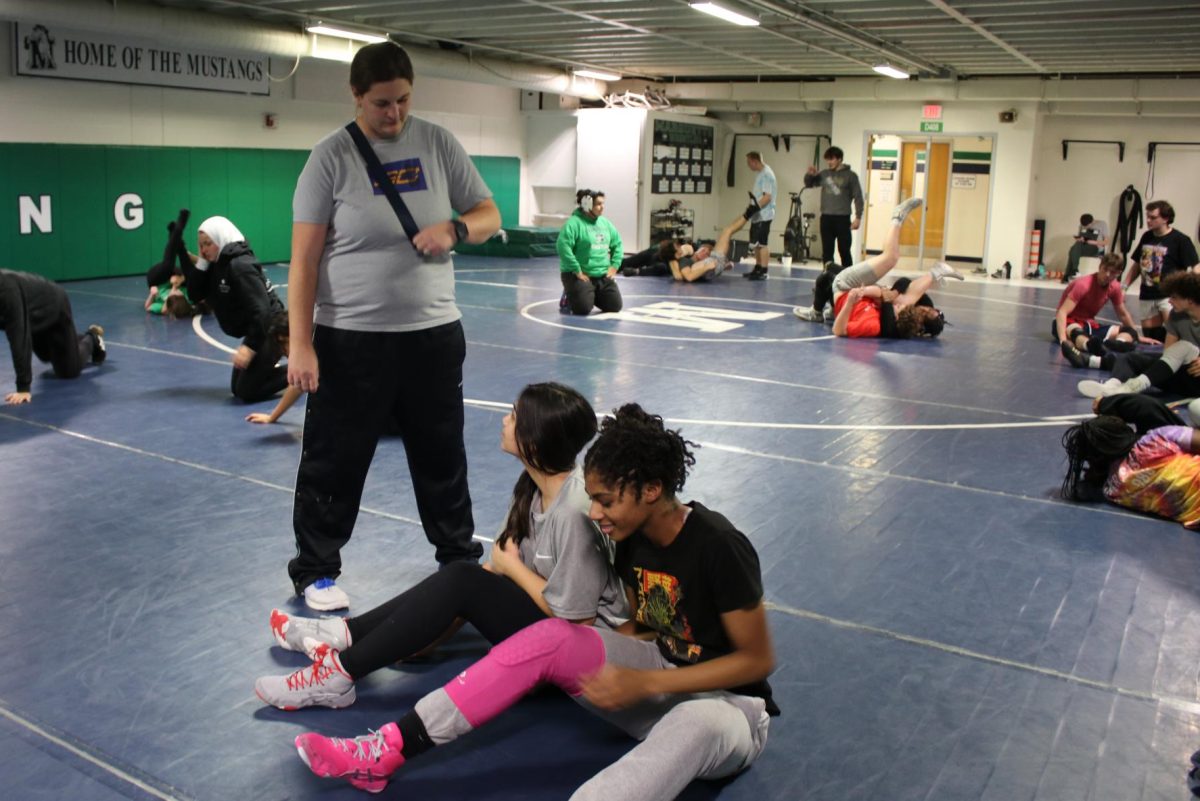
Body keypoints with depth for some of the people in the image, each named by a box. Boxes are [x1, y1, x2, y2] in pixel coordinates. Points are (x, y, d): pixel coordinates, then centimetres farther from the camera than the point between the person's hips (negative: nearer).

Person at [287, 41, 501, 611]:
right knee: (334, 461, 7)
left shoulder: (438, 144, 3)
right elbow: (304, 259, -9)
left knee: (442, 455, 16)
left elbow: (488, 215, 8)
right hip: (350, 339, -3)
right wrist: (300, 345, -15)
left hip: (434, 332, 3)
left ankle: (459, 557, 35)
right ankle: (314, 571, 25)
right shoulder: (332, 157, -7)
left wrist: (454, 228, -15)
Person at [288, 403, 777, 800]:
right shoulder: (633, 538, -3)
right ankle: (384, 754, -20)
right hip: (662, 680, 6)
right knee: (551, 638, -16)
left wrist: (644, 683, -23)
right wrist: (591, 663, -7)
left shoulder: (718, 547, -24)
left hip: (727, 706, -6)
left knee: (695, 726, -43)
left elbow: (758, 659, -19)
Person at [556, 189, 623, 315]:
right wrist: (577, 271, -22)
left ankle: (590, 296, 27)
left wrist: (614, 266, 5)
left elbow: (617, 244, 19)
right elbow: (563, 246, -24)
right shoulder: (574, 223, -14)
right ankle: (568, 298, 14)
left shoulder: (605, 223, 10)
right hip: (579, 275, -7)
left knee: (615, 306, 3)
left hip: (603, 276, 7)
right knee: (583, 308, -20)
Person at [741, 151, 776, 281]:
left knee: (762, 243, -8)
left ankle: (763, 272, -5)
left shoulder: (766, 174, -15)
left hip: (763, 215, -10)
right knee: (756, 244, 16)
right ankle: (757, 269, 25)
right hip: (758, 215, 10)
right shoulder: (762, 173, 16)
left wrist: (756, 207, -23)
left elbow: (768, 196, -21)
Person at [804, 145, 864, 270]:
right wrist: (810, 174, -3)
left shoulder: (850, 175, -2)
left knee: (844, 251, 0)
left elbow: (858, 197, -3)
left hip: (842, 218, -4)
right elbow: (808, 183, 19)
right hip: (826, 218, 4)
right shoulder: (824, 174, 8)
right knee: (827, 251, 7)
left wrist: (858, 217, -10)